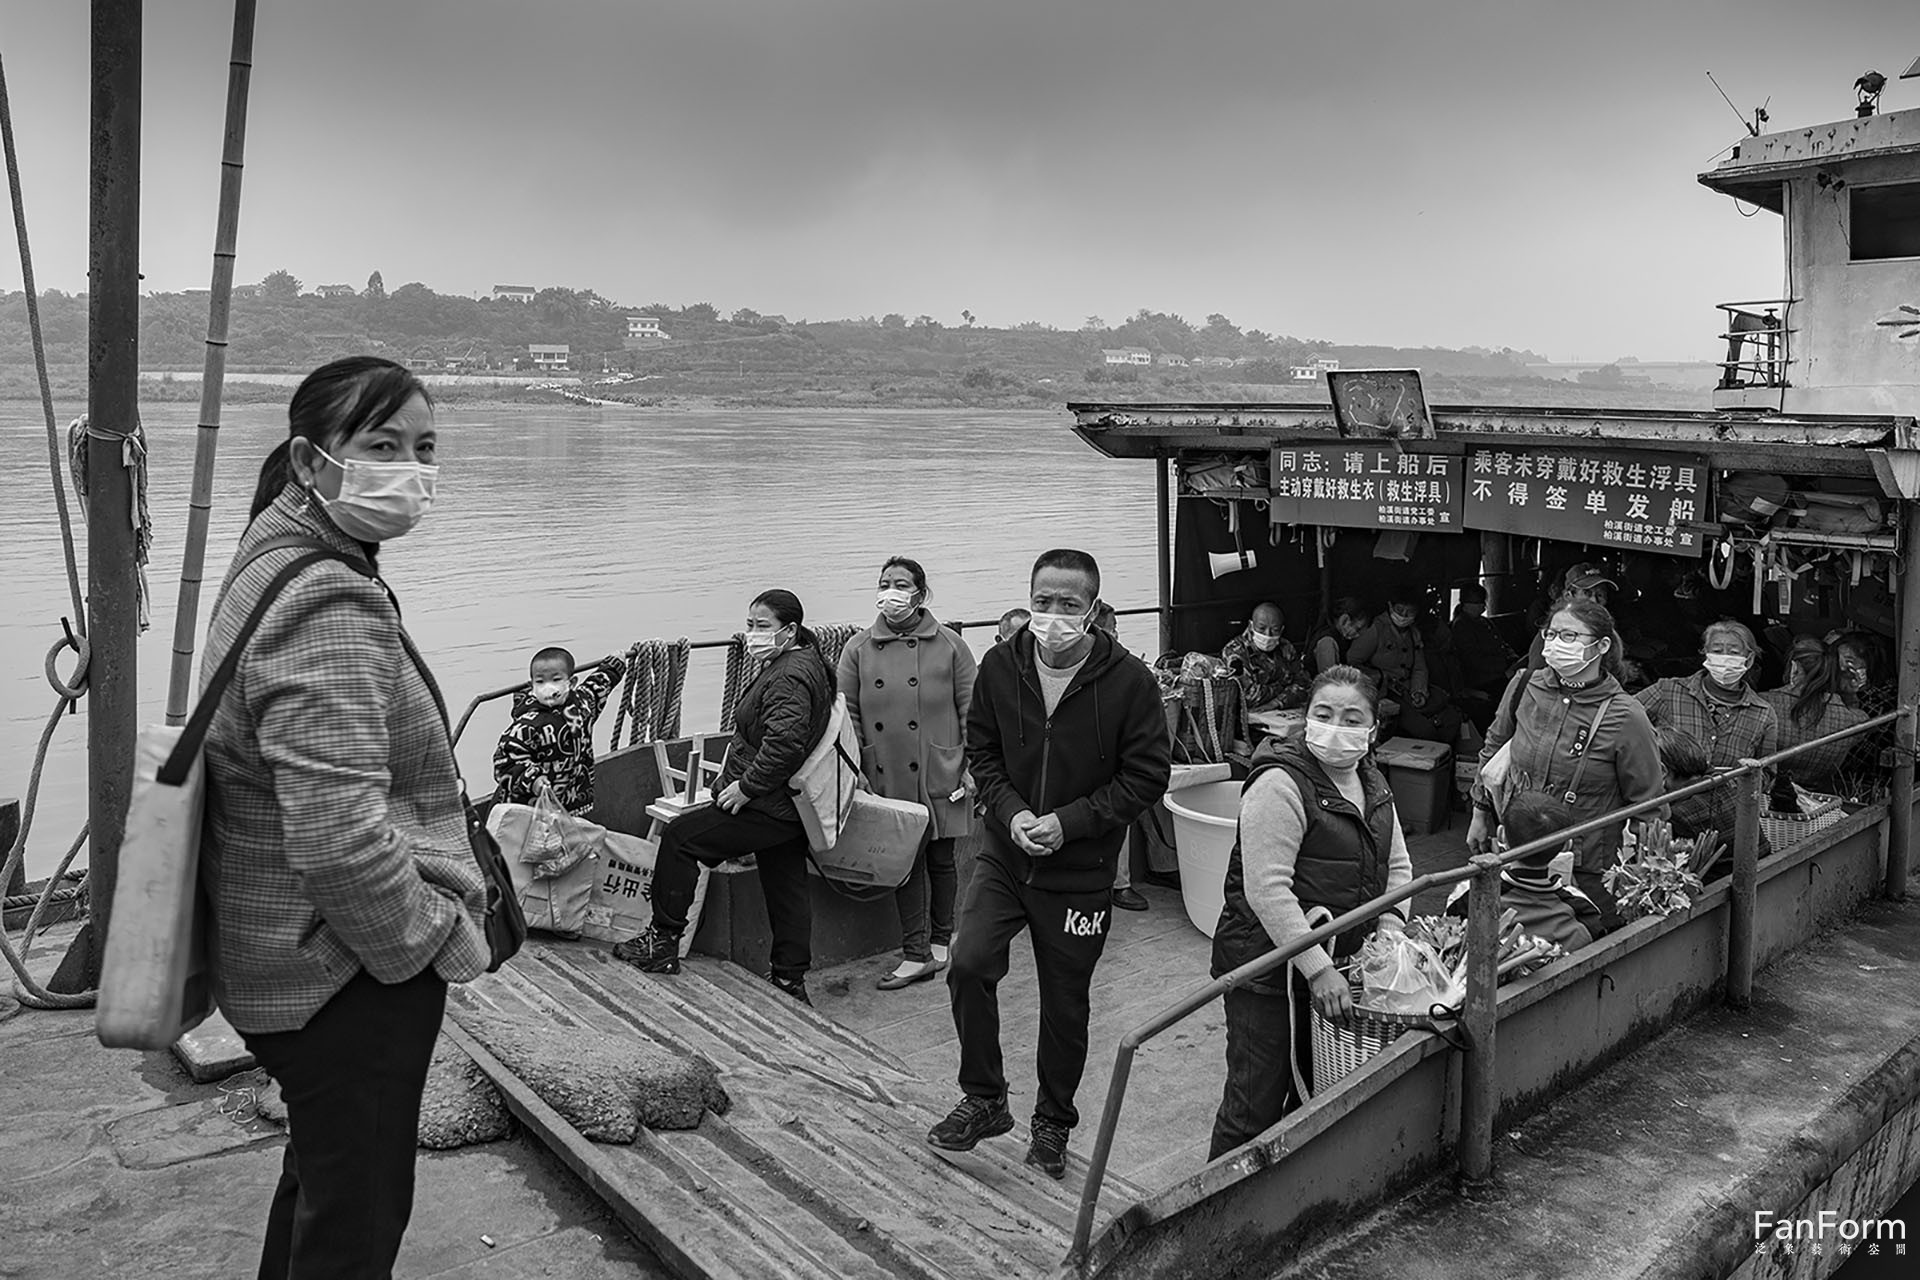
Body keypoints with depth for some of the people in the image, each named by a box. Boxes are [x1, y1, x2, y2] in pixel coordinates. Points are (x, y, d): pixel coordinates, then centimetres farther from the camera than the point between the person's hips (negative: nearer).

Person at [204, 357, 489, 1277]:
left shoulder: (275, 564, 9)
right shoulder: (331, 606, -25)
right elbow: (338, 836, -31)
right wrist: (444, 936, -16)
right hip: (351, 972, -10)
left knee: (322, 1175, 28)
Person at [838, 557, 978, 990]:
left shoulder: (949, 646, 0)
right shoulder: (858, 649, 5)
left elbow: (970, 711, 1)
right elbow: (847, 714, 6)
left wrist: (972, 765, -4)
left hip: (939, 776, -1)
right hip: (886, 780, 1)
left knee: (940, 858, 10)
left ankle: (940, 941, 27)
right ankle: (916, 954, 11)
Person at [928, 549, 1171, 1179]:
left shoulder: (1128, 679, -14)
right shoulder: (1000, 665, -5)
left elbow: (1148, 776, -10)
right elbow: (981, 751, 6)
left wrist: (1069, 822, -18)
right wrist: (1011, 812, -11)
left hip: (1080, 871, -2)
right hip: (1004, 852, 3)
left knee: (1065, 1003, 10)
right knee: (969, 966, -11)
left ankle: (1053, 1123, 32)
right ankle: (983, 1100, 13)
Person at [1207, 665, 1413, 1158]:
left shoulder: (1372, 784, 9)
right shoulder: (1280, 784, -19)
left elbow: (1397, 866, 18)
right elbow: (1267, 890, -24)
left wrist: (1390, 924, -2)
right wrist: (1318, 969, -25)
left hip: (1331, 964, 8)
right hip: (1267, 965, -8)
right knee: (1256, 1104, -2)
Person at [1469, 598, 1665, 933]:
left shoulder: (1625, 717, -13)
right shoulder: (1525, 686, -2)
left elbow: (1647, 803, -5)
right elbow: (1494, 748, 15)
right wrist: (1481, 814, 17)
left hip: (1586, 874, -4)